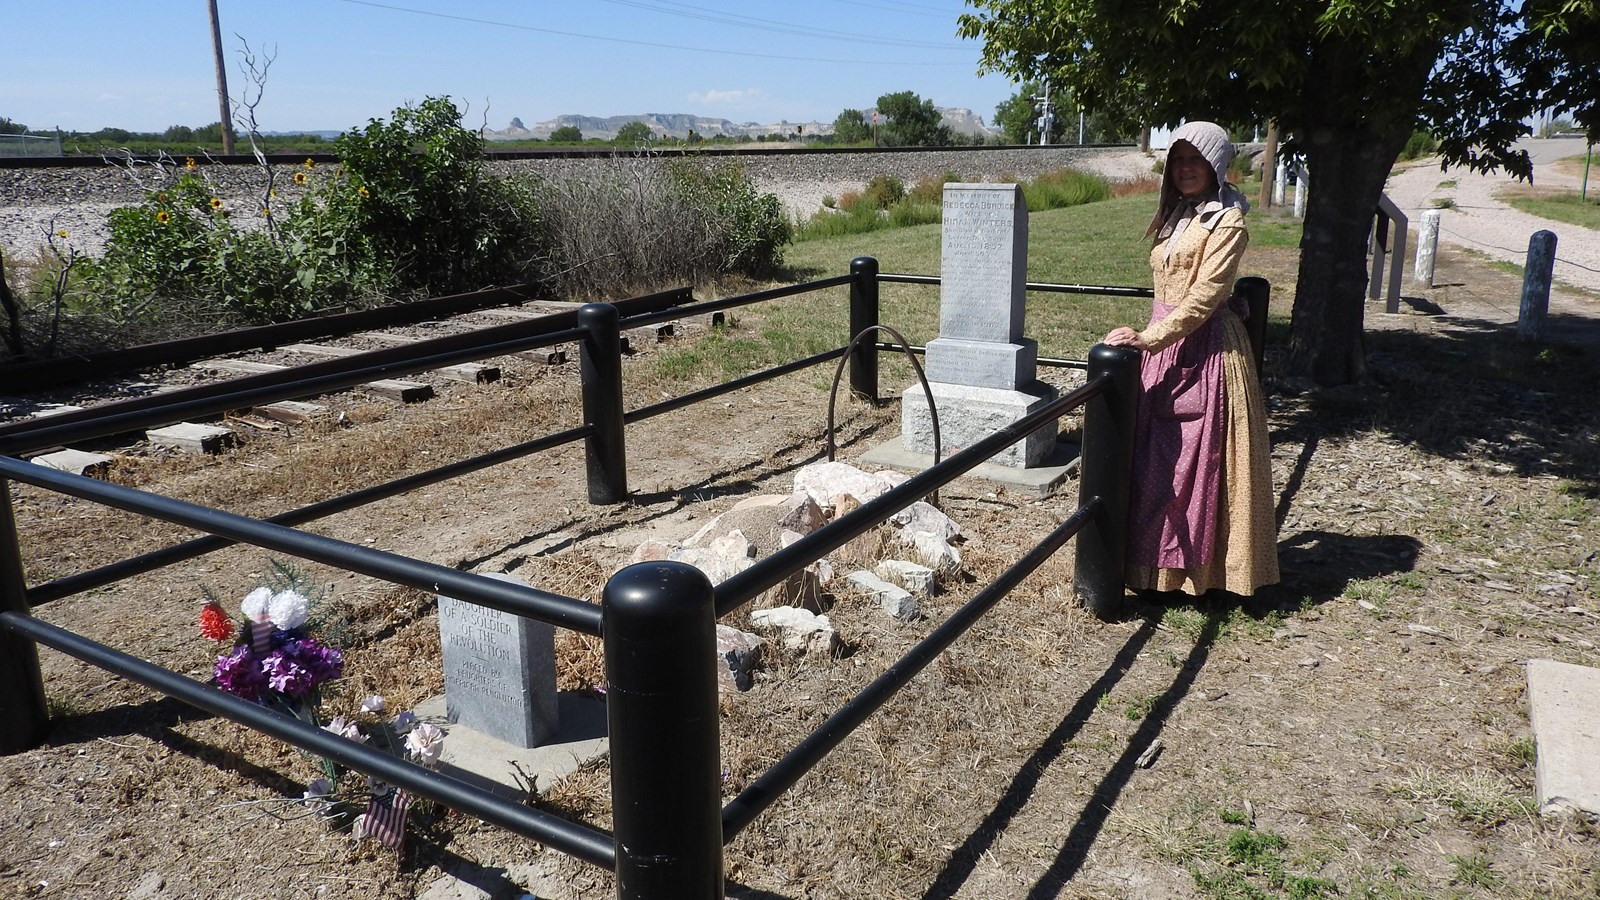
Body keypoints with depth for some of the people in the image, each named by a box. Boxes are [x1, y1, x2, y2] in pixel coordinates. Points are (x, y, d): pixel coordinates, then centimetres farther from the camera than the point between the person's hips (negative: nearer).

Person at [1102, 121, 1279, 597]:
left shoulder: (1226, 222, -9)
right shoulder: (1176, 217, 15)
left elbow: (1206, 294, -18)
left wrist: (1149, 338, -25)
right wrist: (1151, 339, 14)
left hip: (1204, 349, -8)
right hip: (1165, 346, 8)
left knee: (1197, 460, -3)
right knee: (1157, 458, 10)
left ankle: (1198, 569, 7)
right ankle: (1160, 558, 19)